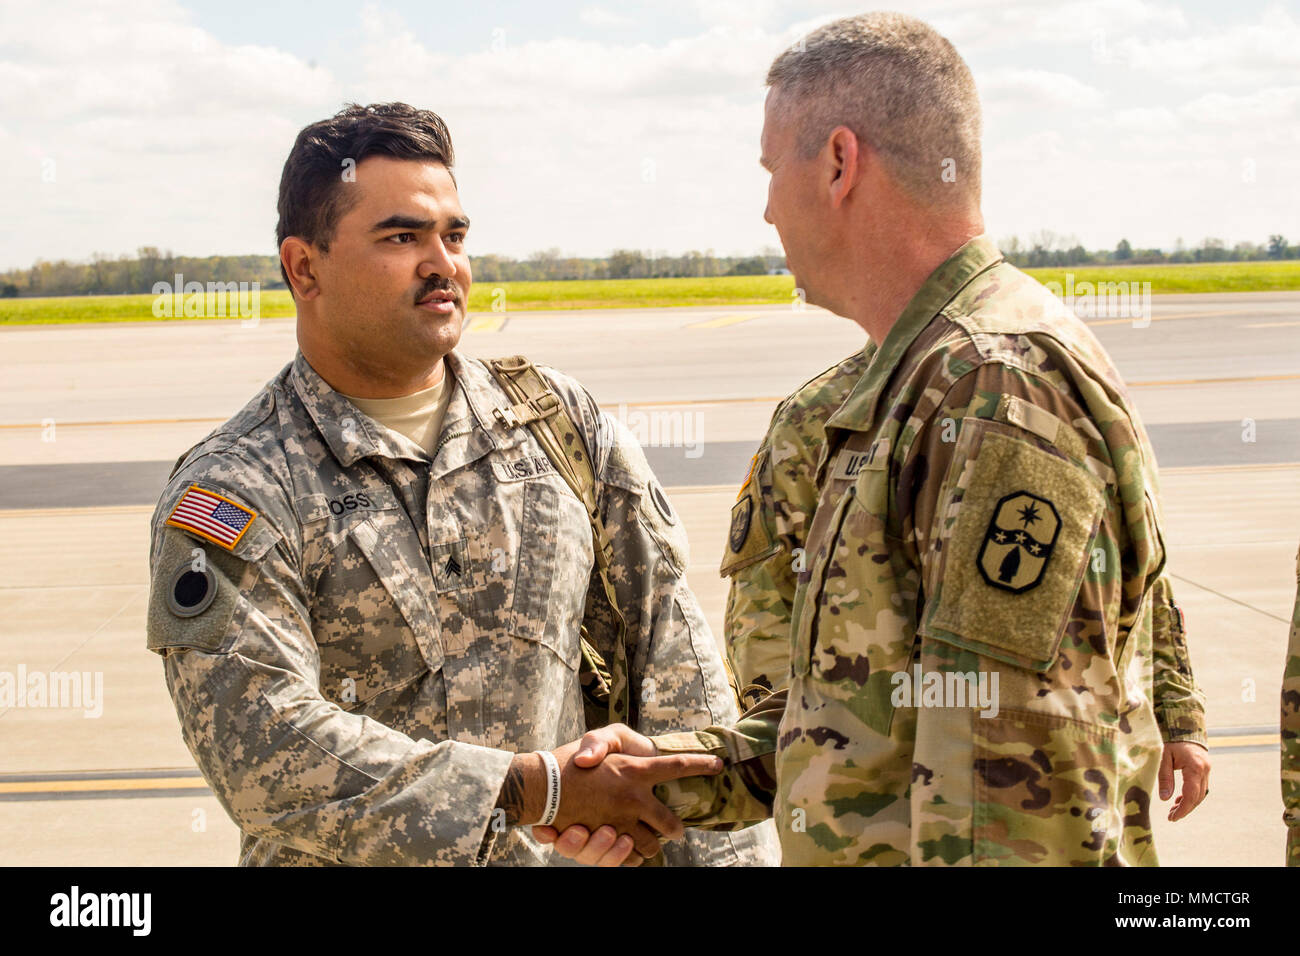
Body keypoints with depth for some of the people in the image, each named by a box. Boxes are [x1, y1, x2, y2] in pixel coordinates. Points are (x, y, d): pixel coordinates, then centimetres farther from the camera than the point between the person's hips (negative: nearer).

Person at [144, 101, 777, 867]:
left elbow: (671, 650, 3)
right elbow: (263, 753, -19)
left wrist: (728, 851, -7)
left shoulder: (564, 425, 5)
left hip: (565, 854, 3)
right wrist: (534, 788, -20)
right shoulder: (228, 498, -8)